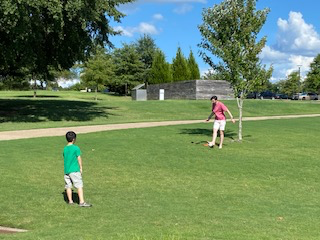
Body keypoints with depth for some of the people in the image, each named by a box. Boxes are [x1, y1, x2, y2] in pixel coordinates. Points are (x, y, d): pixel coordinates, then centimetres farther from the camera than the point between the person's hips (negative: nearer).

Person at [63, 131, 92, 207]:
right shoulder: (76, 148, -8)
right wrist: (81, 168, 7)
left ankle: (70, 201, 21)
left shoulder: (65, 149, 8)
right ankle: (82, 202, -9)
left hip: (66, 170, 6)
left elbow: (65, 159, 15)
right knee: (79, 186, -5)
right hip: (74, 170, -6)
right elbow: (79, 159, -5)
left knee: (68, 186, 12)